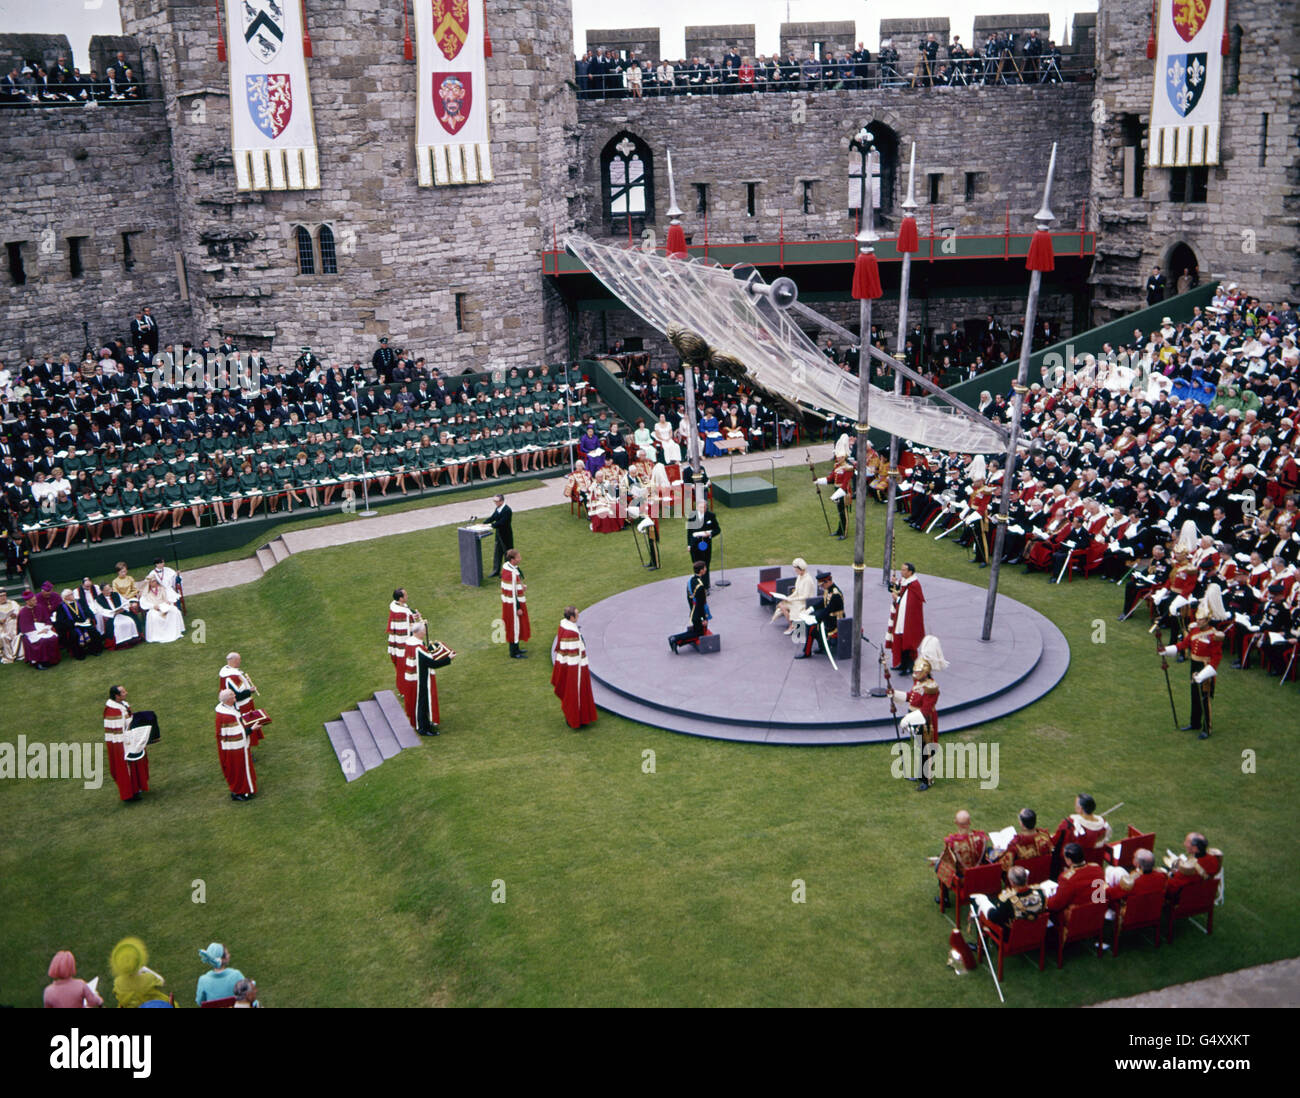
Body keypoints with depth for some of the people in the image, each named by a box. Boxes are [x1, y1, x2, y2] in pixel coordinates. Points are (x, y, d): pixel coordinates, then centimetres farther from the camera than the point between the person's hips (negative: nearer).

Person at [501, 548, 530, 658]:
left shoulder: (506, 565, -1)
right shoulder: (512, 573, -29)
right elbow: (512, 592, -25)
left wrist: (521, 585, 0)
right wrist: (518, 608, -18)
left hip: (507, 601, 9)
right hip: (514, 603, -9)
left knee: (514, 625, 21)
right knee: (515, 625, 5)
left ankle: (515, 648, 35)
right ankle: (514, 653, 17)